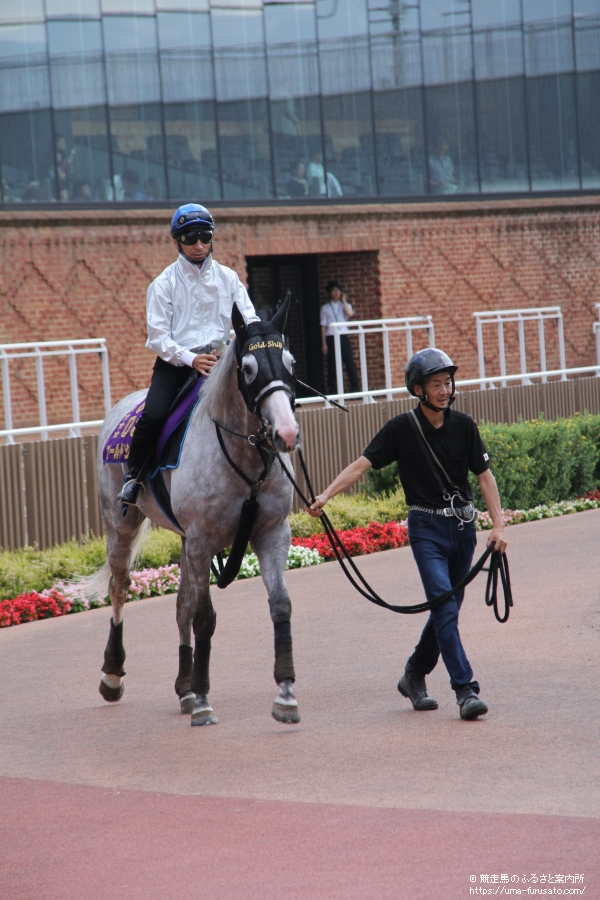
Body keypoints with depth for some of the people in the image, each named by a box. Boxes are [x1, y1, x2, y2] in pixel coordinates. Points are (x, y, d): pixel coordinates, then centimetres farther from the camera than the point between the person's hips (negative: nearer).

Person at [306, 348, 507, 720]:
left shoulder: (464, 426, 1)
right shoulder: (402, 428, -7)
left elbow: (485, 476, 5)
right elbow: (362, 464, -11)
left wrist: (498, 525, -4)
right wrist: (326, 495, -24)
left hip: (463, 526, 4)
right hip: (427, 528, -4)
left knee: (448, 607, 12)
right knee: (445, 608, -15)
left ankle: (415, 676, 31)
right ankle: (467, 690, -18)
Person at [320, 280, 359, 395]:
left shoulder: (344, 305, 10)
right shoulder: (325, 308, 7)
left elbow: (350, 314, -14)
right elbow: (323, 326, 4)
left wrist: (344, 301, -6)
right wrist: (324, 343, -2)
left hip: (343, 337, 0)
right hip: (331, 338, 0)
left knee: (350, 363, -6)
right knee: (332, 365, 0)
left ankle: (355, 388, -1)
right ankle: (332, 391, 4)